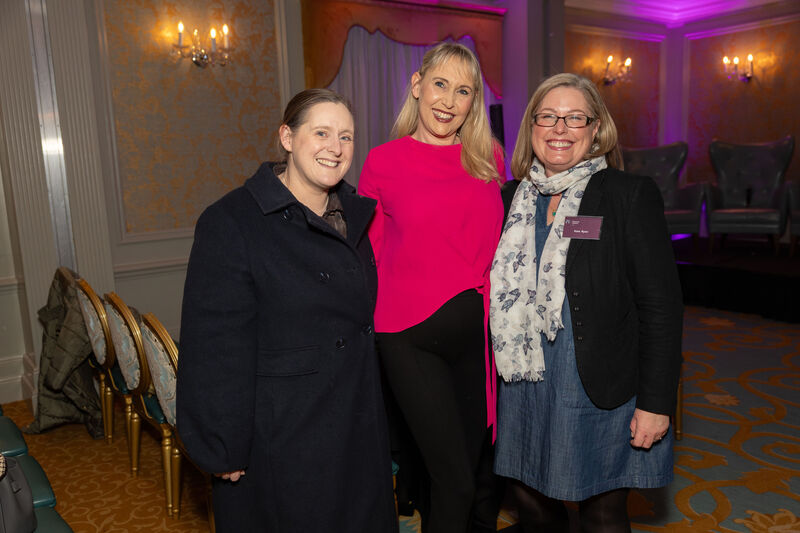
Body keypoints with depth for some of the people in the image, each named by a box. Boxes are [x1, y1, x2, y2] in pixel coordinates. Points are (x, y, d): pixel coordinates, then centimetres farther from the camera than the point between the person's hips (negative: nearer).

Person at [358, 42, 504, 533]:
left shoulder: (489, 158, 6)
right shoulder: (383, 162, -2)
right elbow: (368, 253, 5)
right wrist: (367, 324, -1)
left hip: (479, 328, 4)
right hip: (411, 335, -3)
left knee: (483, 466, 16)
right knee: (456, 479, 0)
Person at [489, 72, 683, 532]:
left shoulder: (632, 196, -8)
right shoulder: (513, 199, 5)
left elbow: (661, 305, -9)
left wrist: (656, 402, -12)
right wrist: (497, 376, 8)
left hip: (602, 392, -3)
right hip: (524, 391, 4)